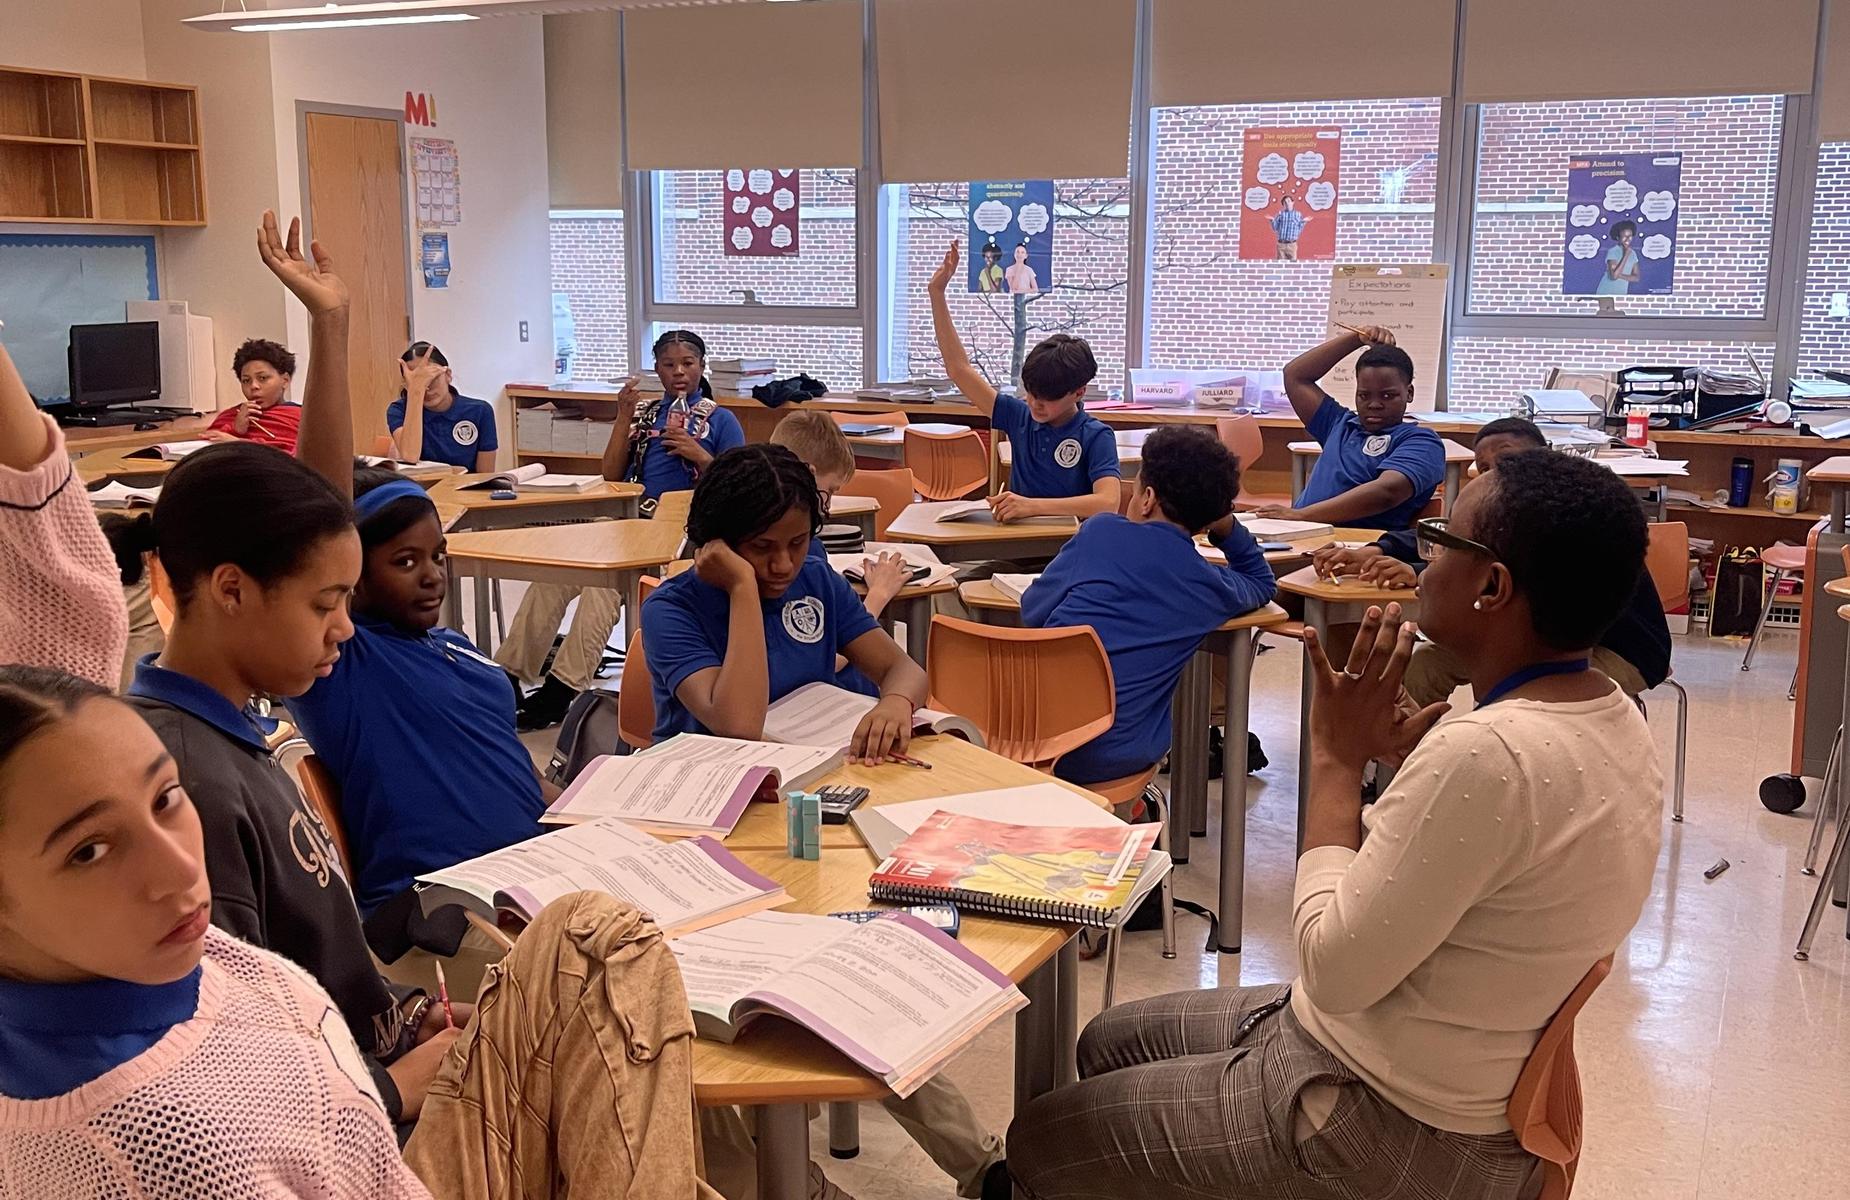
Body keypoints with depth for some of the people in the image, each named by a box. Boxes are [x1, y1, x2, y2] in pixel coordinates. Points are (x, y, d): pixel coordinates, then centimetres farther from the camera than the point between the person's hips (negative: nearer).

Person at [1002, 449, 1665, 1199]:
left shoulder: (1486, 754, -33)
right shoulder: (1612, 719, -1)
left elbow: (1335, 971, -25)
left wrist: (1336, 757, -16)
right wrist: (1409, 765, -7)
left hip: (1391, 1131, -9)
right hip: (1456, 1084, 10)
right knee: (1110, 1046, 24)